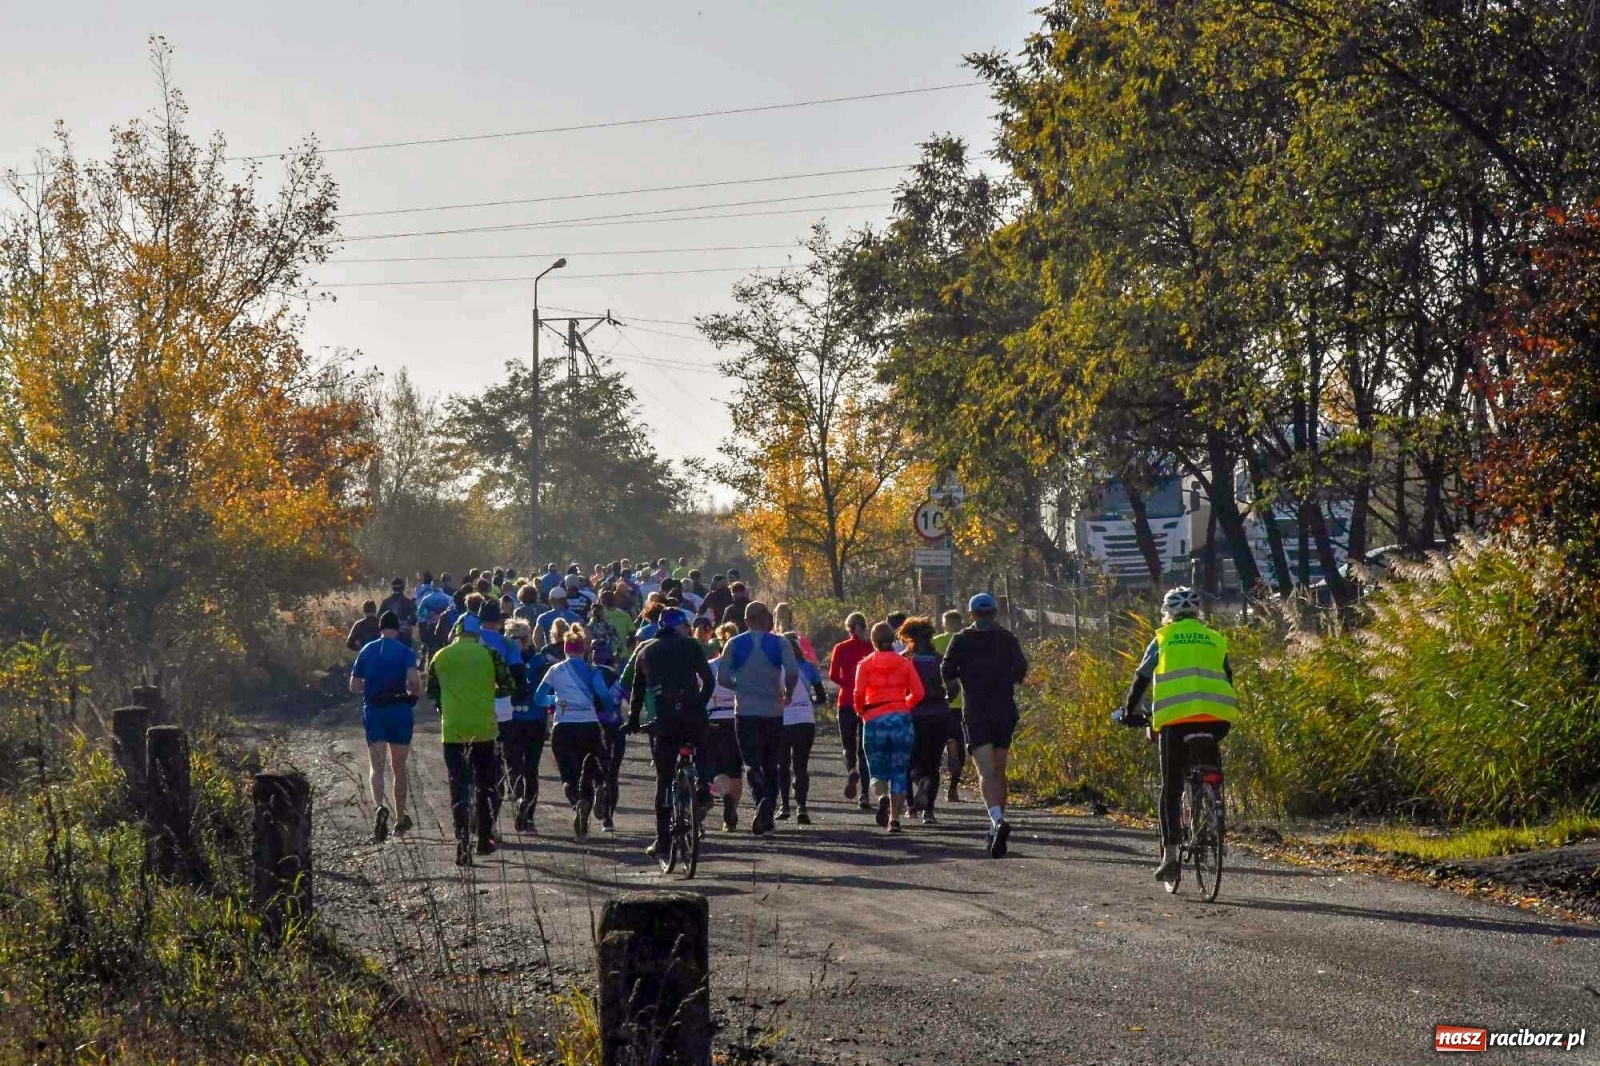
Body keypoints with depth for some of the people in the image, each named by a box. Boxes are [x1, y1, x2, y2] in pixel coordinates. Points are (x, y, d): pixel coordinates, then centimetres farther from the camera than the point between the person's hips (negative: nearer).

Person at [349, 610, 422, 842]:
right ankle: (400, 818, 23)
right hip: (399, 711, -1)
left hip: (373, 711, 1)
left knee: (377, 766, -4)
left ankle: (380, 807, -32)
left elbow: (354, 686, 7)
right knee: (399, 767, 13)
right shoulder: (405, 652, -4)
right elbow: (414, 679, -20)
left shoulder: (367, 650, 6)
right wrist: (414, 694, 1)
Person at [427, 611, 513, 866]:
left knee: (458, 787, 1)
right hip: (483, 729, 0)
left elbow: (432, 693, 8)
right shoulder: (488, 654, -3)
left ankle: (463, 845, -11)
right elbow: (507, 686, -1)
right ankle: (484, 840, 19)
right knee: (485, 785, 14)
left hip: (452, 730, 0)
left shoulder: (441, 657, 2)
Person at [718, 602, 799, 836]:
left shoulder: (735, 644, 2)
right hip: (773, 712, 1)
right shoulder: (779, 643, -1)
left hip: (745, 711, -1)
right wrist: (787, 693, 4)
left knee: (752, 762, -2)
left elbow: (722, 678, 0)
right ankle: (768, 816, 11)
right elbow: (793, 672, -14)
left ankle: (762, 799, -30)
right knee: (770, 764, 13)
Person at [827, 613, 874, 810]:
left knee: (848, 745, 12)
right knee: (864, 747, 8)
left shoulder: (841, 648, -1)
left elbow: (833, 676, -6)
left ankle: (851, 771, -21)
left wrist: (847, 683, 9)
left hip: (847, 702, -1)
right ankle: (865, 794, 1)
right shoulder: (873, 648, 0)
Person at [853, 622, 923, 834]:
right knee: (899, 773, 8)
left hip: (874, 721, -1)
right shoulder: (905, 663, 6)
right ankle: (895, 818, 0)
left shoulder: (865, 664, 3)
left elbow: (859, 693, -9)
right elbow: (918, 692, 0)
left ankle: (882, 797, -22)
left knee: (877, 772, 9)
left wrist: (860, 711, 10)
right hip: (901, 719, 1)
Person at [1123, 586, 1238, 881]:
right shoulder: (1215, 639, 20)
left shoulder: (1163, 639, 14)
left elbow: (1142, 678, 15)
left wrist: (1130, 711, 28)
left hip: (1175, 716, -2)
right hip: (1216, 717, 2)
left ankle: (1170, 853, -4)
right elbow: (1227, 679, 24)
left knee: (1170, 789, 5)